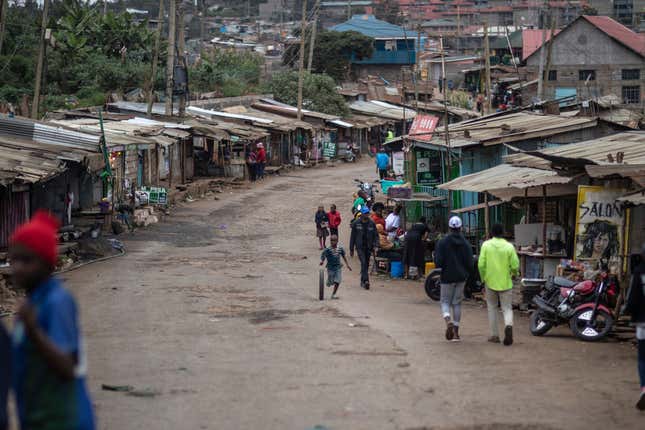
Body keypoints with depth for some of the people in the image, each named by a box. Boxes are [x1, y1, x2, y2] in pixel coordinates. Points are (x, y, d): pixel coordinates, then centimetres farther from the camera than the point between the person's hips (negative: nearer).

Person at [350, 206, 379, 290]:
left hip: (368, 247, 3)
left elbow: (376, 236, 5)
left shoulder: (372, 223, 3)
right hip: (360, 247, -3)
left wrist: (375, 246, -10)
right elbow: (353, 236, 4)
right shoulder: (356, 223, -1)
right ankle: (366, 280, -27)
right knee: (363, 262, -18)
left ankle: (362, 281, 21)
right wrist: (351, 249, 5)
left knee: (366, 264, 8)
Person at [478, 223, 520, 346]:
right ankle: (508, 325, -23)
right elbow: (515, 265, -7)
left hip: (490, 281, 1)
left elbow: (481, 264, -7)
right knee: (507, 308, 7)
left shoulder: (486, 245, -4)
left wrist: (483, 278, 8)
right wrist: (514, 273, 15)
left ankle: (494, 335, 17)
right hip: (505, 283, -1)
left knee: (492, 308, 16)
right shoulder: (509, 246, -6)